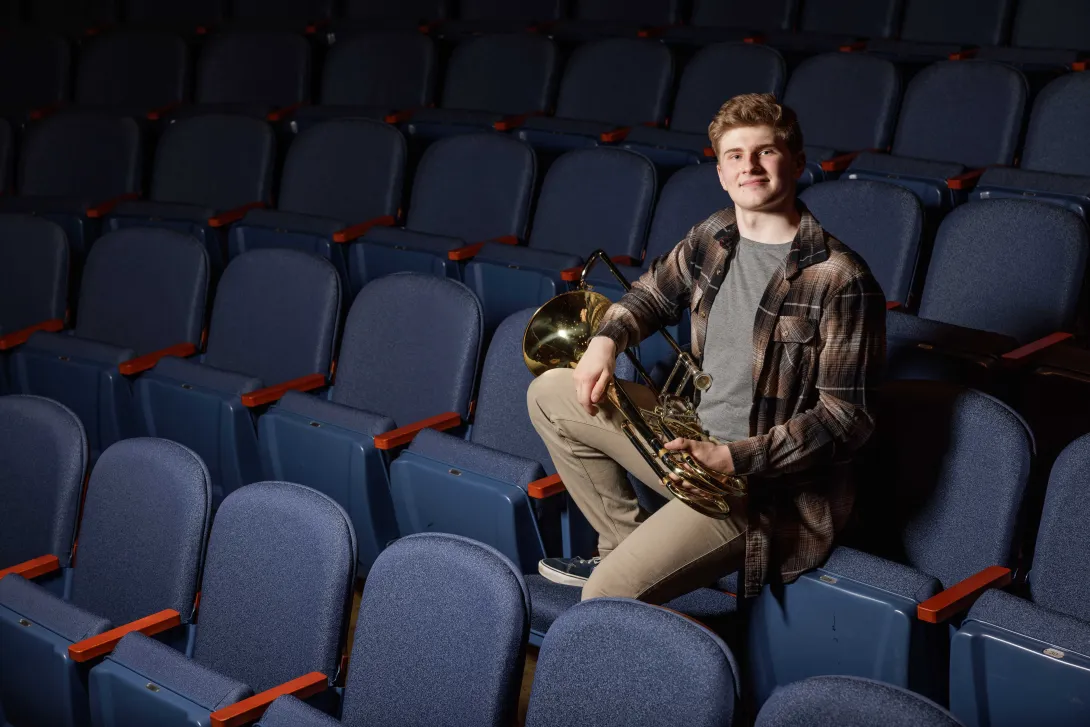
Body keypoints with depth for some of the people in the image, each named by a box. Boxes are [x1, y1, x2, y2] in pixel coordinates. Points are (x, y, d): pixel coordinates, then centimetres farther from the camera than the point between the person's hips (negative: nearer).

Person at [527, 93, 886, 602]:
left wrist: (735, 458, -27)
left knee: (607, 596, -23)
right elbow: (655, 291, 23)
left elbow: (847, 416, -20)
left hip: (768, 479, -8)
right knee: (550, 393, 11)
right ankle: (626, 545, 13)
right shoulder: (712, 239, 2)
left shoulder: (838, 279, -20)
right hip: (692, 442, 8)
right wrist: (607, 339, 1)